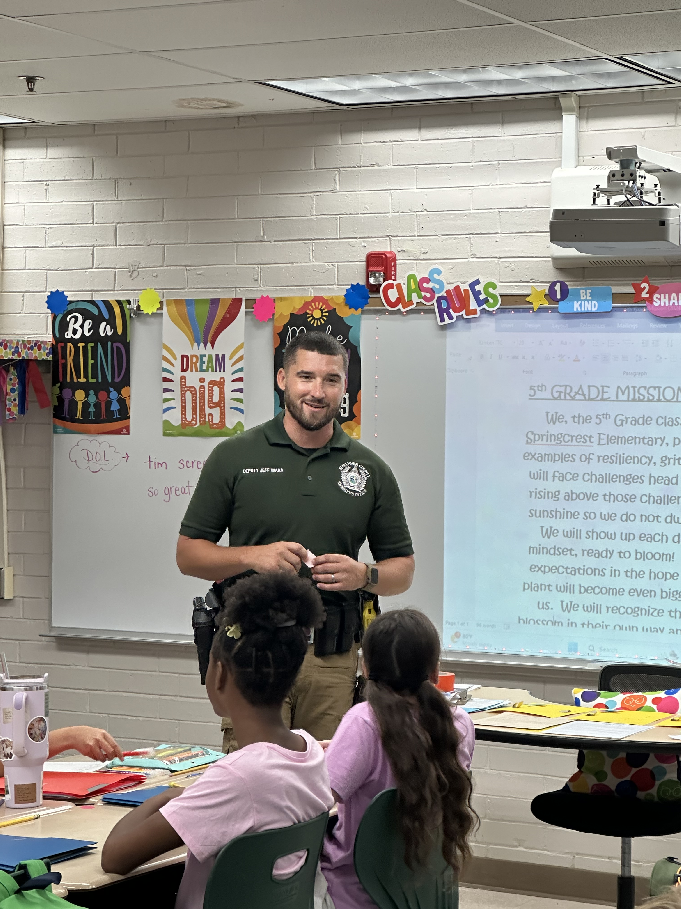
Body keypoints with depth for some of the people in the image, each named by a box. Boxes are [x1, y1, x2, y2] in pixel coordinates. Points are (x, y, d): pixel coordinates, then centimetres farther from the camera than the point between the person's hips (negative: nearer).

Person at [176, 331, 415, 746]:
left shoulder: (371, 470, 10)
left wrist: (364, 575, -8)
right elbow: (189, 554, 6)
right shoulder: (235, 457, 6)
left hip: (334, 660, 2)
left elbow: (403, 569, 14)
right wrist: (252, 556, -11)